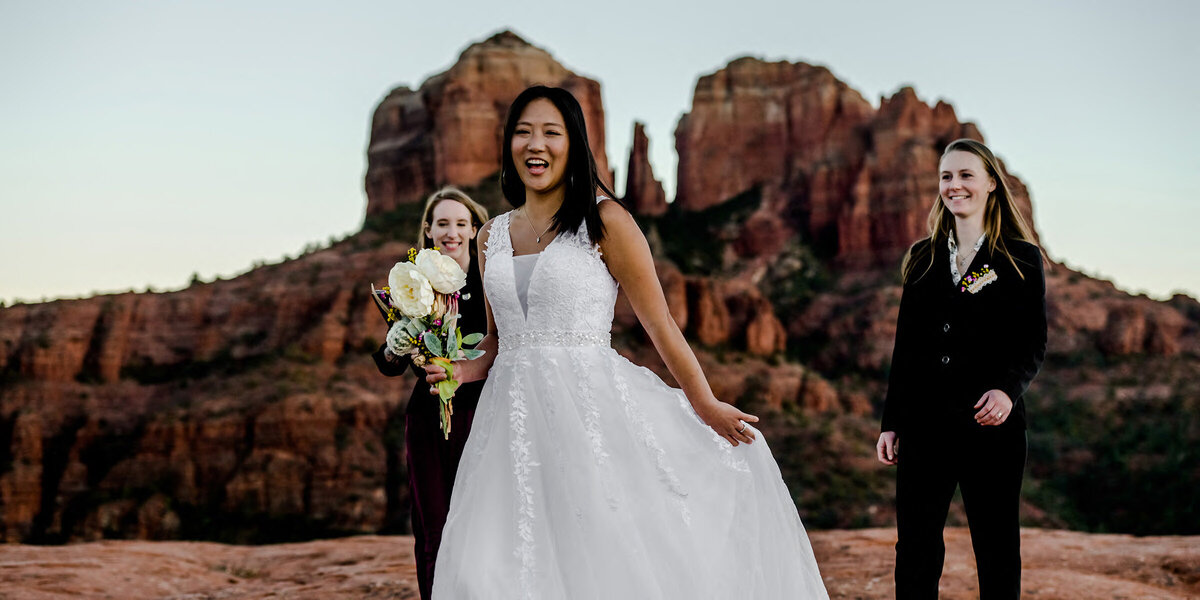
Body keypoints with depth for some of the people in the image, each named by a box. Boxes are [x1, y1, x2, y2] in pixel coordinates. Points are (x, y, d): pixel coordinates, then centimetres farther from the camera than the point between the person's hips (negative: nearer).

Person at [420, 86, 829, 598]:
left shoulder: (604, 221, -1)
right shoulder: (492, 236, 14)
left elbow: (658, 323, 0)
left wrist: (705, 405, -1)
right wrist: (465, 370, 4)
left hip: (590, 404, -4)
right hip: (514, 417, 4)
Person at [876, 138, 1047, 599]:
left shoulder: (1022, 259, 3)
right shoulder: (923, 258, 13)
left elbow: (1033, 342, -1)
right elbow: (905, 345, 13)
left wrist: (1008, 388, -21)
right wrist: (891, 422, 10)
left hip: (990, 424, -3)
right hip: (924, 423, 3)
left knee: (996, 548, 4)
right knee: (915, 550, 4)